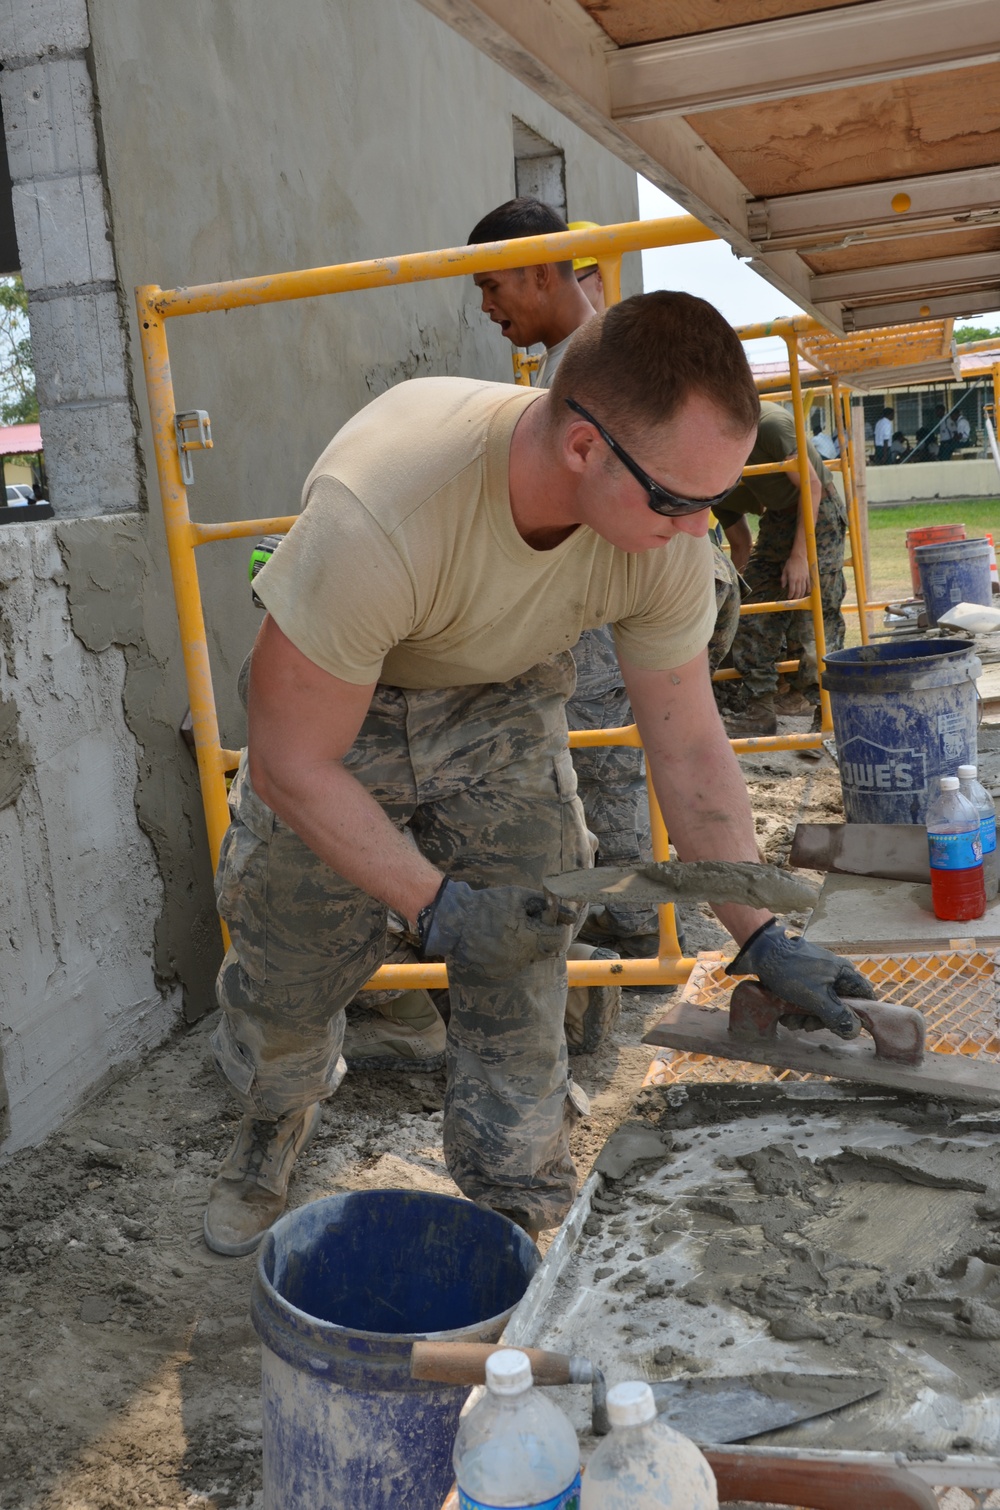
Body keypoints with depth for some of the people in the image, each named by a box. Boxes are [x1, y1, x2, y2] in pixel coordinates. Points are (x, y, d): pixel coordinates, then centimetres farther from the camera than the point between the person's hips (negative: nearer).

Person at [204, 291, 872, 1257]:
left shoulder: (665, 533, -28)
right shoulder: (373, 515, -44)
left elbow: (689, 744, -14)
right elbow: (288, 765, -32)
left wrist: (760, 937, -16)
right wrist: (435, 905, -32)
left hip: (502, 699, 3)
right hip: (331, 697, -2)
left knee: (522, 962, -3)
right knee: (288, 963, 7)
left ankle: (515, 1223, 20)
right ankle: (272, 1128, 42)